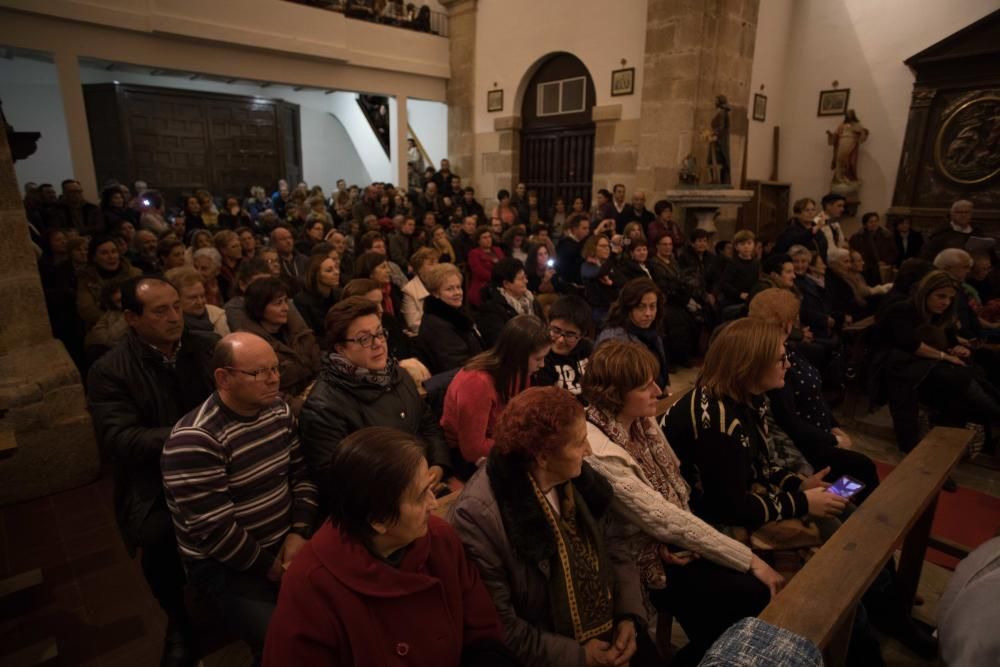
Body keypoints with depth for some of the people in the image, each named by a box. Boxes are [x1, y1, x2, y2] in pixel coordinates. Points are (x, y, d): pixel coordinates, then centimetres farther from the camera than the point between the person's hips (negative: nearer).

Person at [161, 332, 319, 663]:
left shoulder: (278, 408, -2)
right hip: (224, 565, -5)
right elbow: (214, 531, -22)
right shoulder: (195, 440, -23)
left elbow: (302, 472, 4)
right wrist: (271, 568, -14)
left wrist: (299, 532, -9)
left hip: (285, 544, 6)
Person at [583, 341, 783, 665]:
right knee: (758, 592, -9)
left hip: (667, 541, 7)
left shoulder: (641, 420, -5)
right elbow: (665, 519, -27)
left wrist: (675, 536, -15)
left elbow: (675, 485, 5)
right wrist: (749, 560, -20)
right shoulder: (599, 454, -30)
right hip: (645, 560, -7)